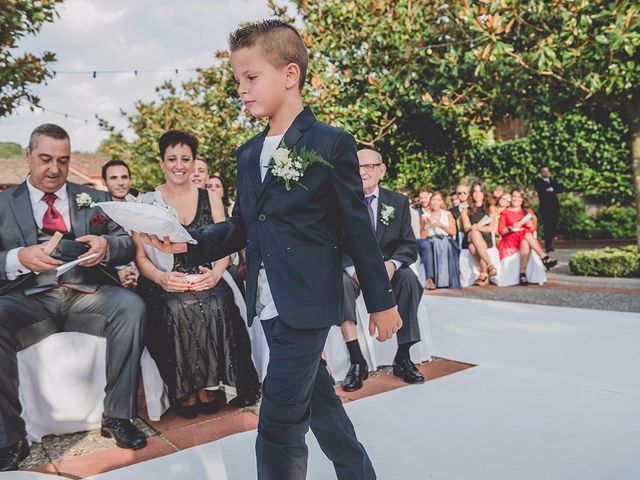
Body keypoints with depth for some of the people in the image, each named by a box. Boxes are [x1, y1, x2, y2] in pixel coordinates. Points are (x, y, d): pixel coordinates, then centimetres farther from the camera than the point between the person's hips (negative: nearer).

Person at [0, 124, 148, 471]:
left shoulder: (95, 199, 16)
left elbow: (128, 245, 9)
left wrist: (106, 244, -14)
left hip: (88, 293, 1)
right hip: (28, 298, 0)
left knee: (132, 307, -28)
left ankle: (118, 416, -15)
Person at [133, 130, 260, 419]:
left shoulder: (210, 199, 11)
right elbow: (140, 256, 2)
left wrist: (215, 273, -15)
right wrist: (161, 278, -19)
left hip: (205, 281, 1)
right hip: (164, 285, -1)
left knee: (215, 306, -32)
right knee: (176, 308, -34)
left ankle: (207, 386, -14)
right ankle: (186, 391, -15)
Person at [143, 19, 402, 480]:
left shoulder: (331, 145, -9)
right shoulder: (249, 154, 11)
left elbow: (358, 229, -7)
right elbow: (241, 227, 14)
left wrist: (382, 301, -3)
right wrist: (188, 242, -2)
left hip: (309, 303, -7)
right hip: (269, 304, 7)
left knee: (279, 418, -3)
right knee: (315, 395, 20)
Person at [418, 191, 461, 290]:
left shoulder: (448, 214, 20)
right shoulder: (424, 216, 18)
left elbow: (453, 232, 8)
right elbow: (422, 236, 10)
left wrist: (441, 225, -6)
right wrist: (428, 226, -6)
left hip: (446, 241, 0)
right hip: (430, 242, 0)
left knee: (446, 246, -36)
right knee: (427, 246, -36)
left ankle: (449, 281, -38)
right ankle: (430, 278, -45)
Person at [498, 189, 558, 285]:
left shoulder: (528, 211, 22)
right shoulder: (505, 212, 16)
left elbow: (534, 228, 12)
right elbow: (500, 230, 5)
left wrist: (530, 224, -10)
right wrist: (511, 228, -13)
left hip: (526, 239, 2)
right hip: (510, 239, -2)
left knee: (525, 244, -37)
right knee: (527, 234, -36)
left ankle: (523, 273, -41)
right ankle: (545, 257, -38)